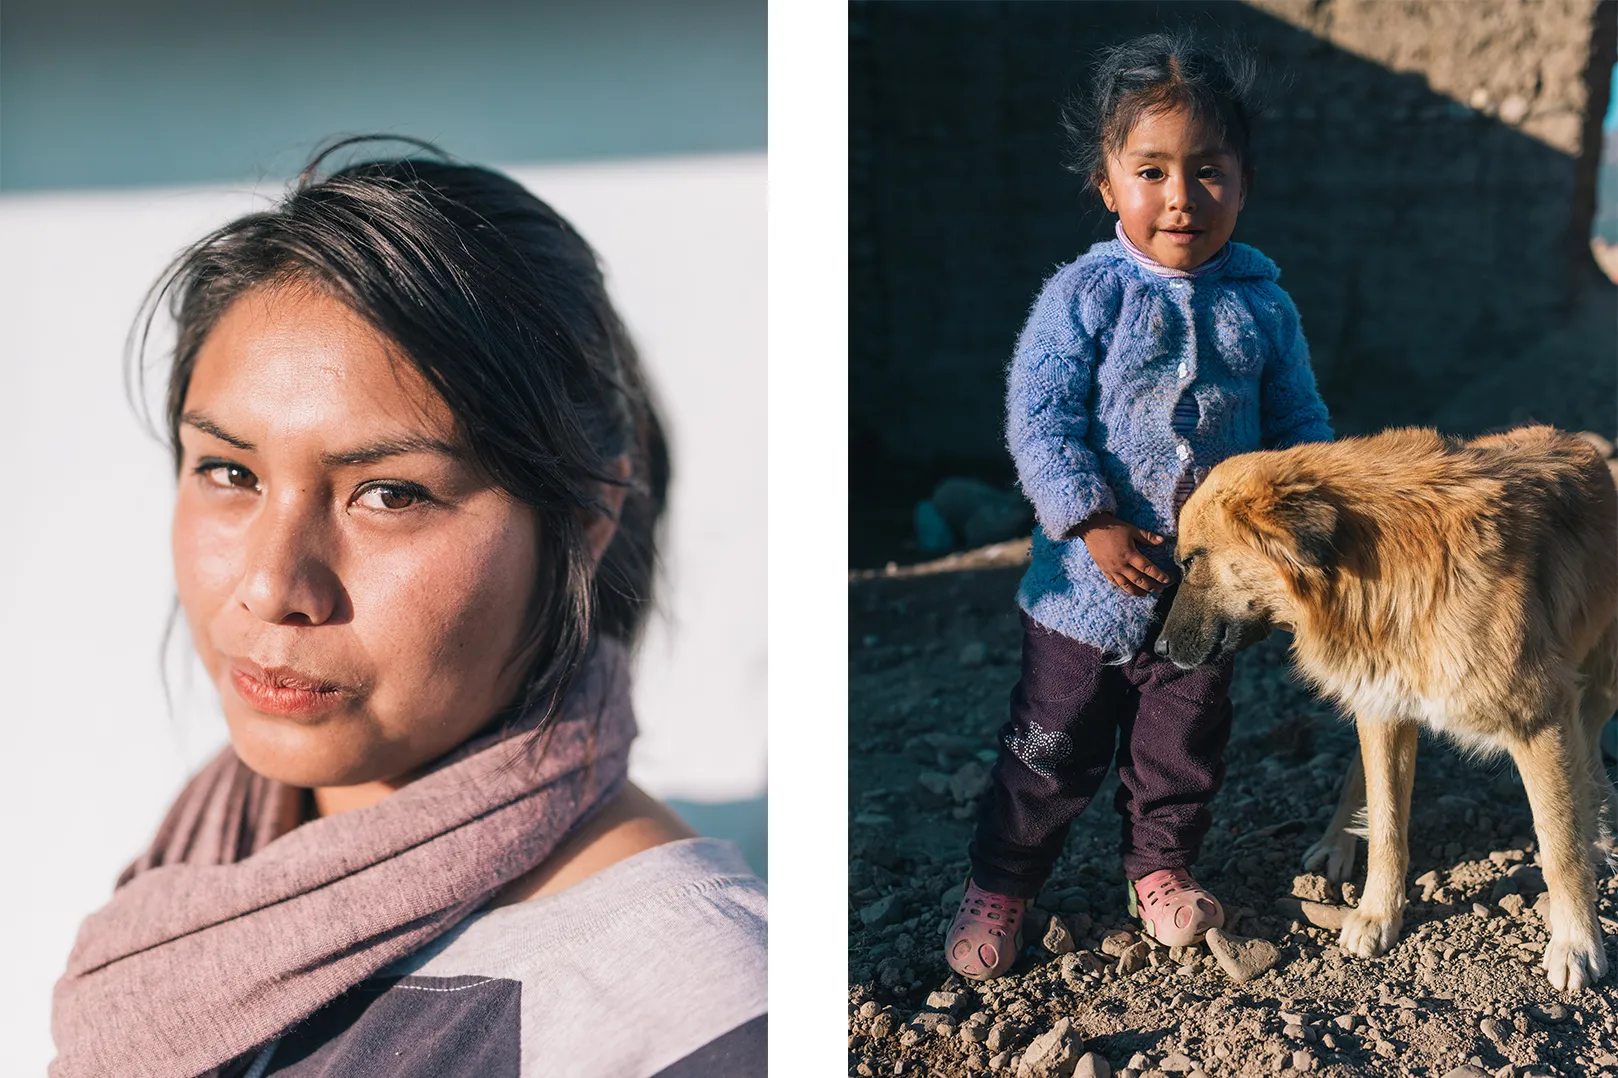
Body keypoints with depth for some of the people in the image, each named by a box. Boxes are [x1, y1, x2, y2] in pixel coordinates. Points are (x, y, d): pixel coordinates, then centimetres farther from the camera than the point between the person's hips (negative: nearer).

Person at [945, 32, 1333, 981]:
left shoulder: (1262, 306, -1)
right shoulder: (1085, 297, -12)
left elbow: (1299, 422, 7)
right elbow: (1040, 417, -15)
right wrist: (1093, 521, -23)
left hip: (1213, 578, 3)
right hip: (1091, 581, -3)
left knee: (1186, 742, 19)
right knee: (1054, 744, 9)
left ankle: (1162, 866, 43)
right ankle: (1002, 885, 28)